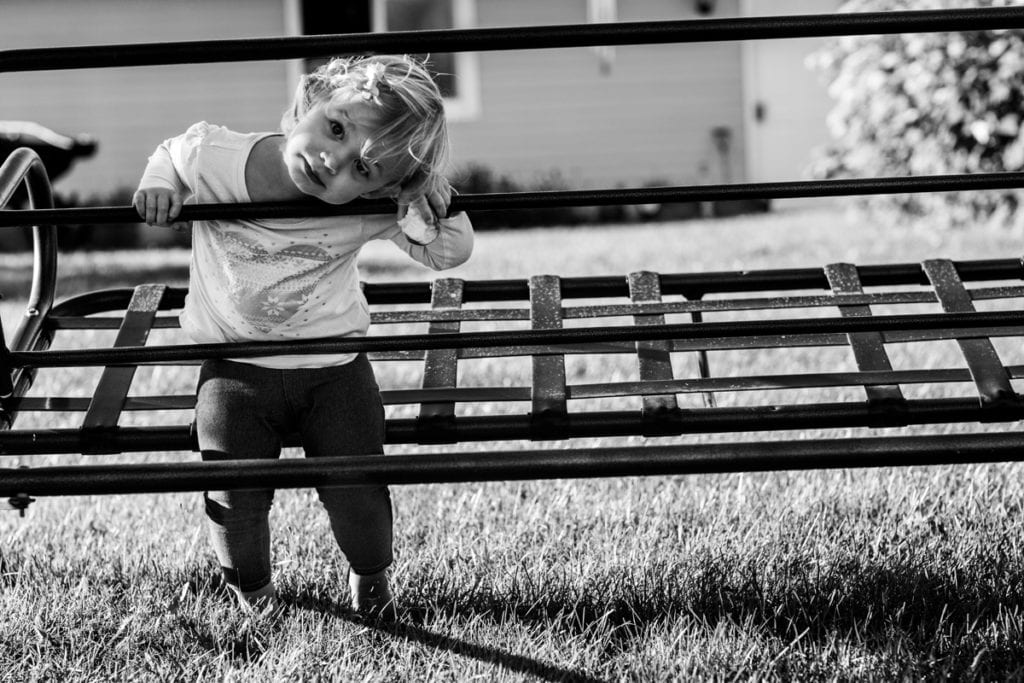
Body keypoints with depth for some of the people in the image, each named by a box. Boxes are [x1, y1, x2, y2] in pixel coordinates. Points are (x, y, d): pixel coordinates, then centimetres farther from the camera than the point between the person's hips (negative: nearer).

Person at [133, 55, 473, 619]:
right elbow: (172, 154, 6)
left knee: (357, 497, -3)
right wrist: (158, 184, -15)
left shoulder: (373, 209, -21)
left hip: (334, 368, 0)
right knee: (235, 502, -4)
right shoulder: (211, 157, -19)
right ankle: (250, 588, 31)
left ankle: (370, 577, 34)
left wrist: (419, 202, -32)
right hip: (235, 370, 1)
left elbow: (452, 252, -15)